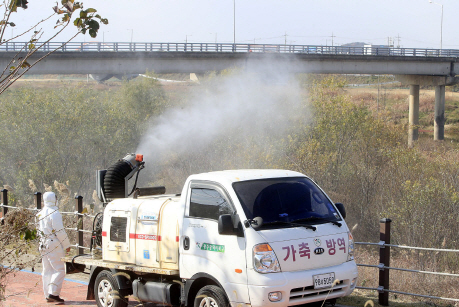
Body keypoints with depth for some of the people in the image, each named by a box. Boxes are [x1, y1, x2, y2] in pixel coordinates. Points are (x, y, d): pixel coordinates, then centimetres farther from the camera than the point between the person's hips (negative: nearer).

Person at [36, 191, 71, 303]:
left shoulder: (40, 214, 12)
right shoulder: (54, 213, -14)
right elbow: (60, 231, -15)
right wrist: (67, 245, -7)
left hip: (43, 245, 9)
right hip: (54, 245, -9)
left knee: (47, 270, 12)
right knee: (59, 270, -5)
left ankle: (47, 295, 14)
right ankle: (53, 293, -12)